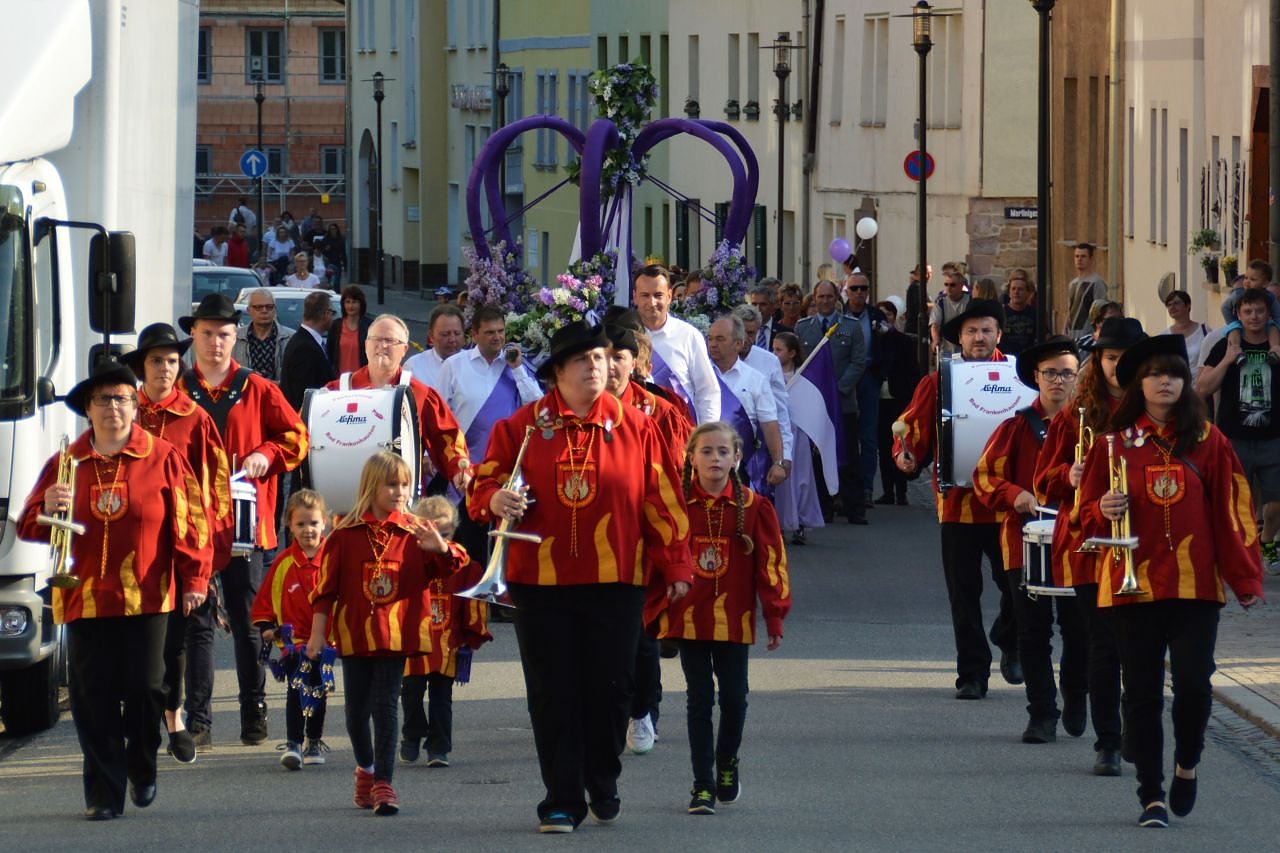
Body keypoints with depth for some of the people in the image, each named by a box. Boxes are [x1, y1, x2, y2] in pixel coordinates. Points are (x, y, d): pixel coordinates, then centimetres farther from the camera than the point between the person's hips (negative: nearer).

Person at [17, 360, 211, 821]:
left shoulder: (163, 458, 3)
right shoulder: (66, 464, 10)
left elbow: (189, 520, 0)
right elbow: (30, 528, 10)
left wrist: (194, 578, -5)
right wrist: (47, 508, -12)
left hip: (146, 597, -2)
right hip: (85, 600, 2)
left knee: (145, 688, -3)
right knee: (93, 700, -1)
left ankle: (142, 769, 23)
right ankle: (104, 793, 4)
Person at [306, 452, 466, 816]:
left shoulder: (415, 533, 2)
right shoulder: (346, 534, -1)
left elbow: (451, 566, -2)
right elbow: (325, 587, 1)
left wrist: (443, 549, -24)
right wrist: (317, 633, -1)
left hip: (396, 633, -1)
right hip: (354, 633, 1)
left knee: (385, 707, -7)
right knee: (356, 710, 9)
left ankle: (383, 782, -4)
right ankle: (366, 769, 32)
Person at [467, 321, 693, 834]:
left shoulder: (635, 427, 5)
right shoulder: (521, 427, 3)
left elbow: (659, 499, 6)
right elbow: (482, 485, 6)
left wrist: (675, 565, 4)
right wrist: (495, 500, -18)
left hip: (616, 580, 0)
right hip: (540, 580, 0)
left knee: (610, 687, 4)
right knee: (553, 694, 1)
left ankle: (604, 785, 25)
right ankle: (562, 800, 7)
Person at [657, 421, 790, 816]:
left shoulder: (753, 507, -2)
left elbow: (771, 562, 2)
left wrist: (775, 616, 0)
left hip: (733, 620, 0)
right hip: (688, 617, 0)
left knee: (734, 697, 3)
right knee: (699, 699, 2)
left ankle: (727, 763, 30)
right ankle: (703, 785, 8)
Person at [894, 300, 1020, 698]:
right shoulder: (939, 382, 4)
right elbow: (912, 427, 6)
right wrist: (906, 457, -14)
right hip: (958, 503, 0)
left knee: (1016, 583, 0)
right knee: (964, 595, 4)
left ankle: (1009, 643, 30)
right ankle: (972, 673, 11)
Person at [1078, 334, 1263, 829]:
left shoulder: (1207, 440, 4)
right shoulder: (1116, 442, 5)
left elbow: (1232, 510, 2)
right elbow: (1087, 513, 9)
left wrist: (1246, 578, -2)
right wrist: (1104, 510, -15)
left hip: (1195, 582, -1)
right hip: (1134, 581, 1)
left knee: (1194, 685, -10)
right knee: (1142, 692, 2)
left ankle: (1187, 764, 18)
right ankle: (1151, 796, 10)